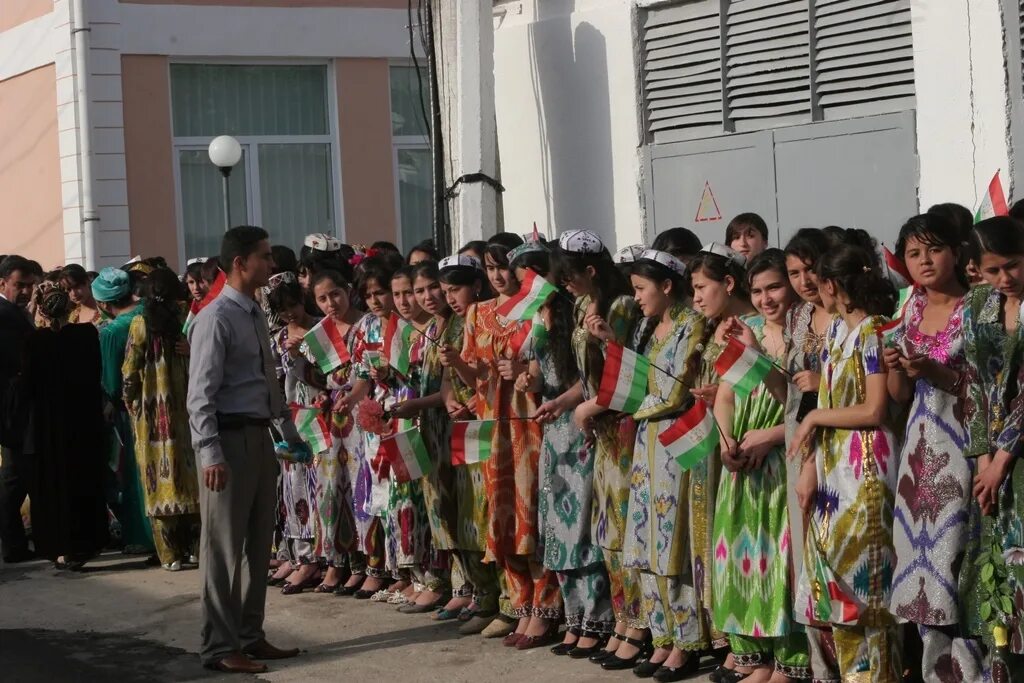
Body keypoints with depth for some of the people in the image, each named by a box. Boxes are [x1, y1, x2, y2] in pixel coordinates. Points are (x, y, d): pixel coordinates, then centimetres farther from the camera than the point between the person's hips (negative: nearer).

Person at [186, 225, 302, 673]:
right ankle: (219, 647, 4)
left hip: (259, 437, 9)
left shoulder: (256, 316, 14)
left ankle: (250, 636, 23)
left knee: (259, 544, 13)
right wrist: (211, 454, -22)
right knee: (224, 547, -2)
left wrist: (290, 435, 21)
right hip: (229, 438, -9)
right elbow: (201, 394, -17)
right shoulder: (216, 319, -13)